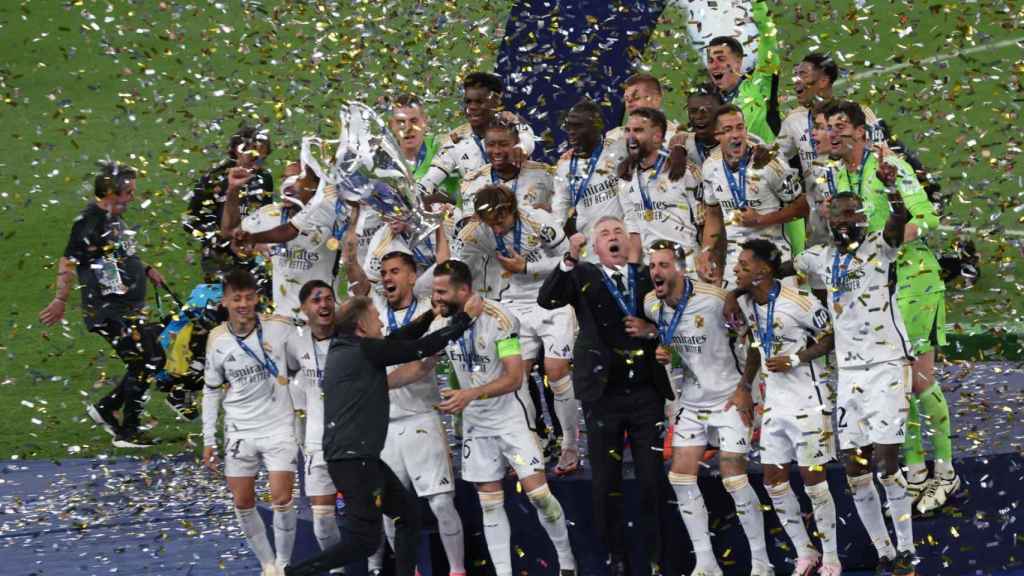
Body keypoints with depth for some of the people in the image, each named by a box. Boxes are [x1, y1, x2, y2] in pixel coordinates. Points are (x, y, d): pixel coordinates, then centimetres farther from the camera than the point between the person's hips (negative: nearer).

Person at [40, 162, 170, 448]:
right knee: (145, 362, -7)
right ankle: (127, 432, 2)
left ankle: (105, 408, 21)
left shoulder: (114, 219, 13)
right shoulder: (90, 221, -17)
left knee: (154, 358, 11)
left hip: (130, 307, 10)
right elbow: (69, 261, -20)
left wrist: (146, 270, 16)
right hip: (109, 310, -10)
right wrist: (61, 300, -23)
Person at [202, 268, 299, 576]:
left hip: (279, 426, -2)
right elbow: (211, 391, 7)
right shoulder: (217, 340, -4)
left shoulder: (280, 327, -11)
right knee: (243, 504, 4)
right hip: (240, 432, 3)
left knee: (282, 500, -10)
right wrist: (209, 441, 6)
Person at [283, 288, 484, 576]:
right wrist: (465, 317, 2)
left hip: (359, 457, 10)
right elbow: (423, 347, -9)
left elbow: (398, 340, 22)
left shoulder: (343, 349, 13)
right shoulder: (363, 351, -12)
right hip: (354, 459, -10)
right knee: (363, 540, -9)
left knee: (408, 511, 18)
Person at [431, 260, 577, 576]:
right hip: (475, 423, 5)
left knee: (537, 493, -10)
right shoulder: (443, 323, -3)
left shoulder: (498, 319, -21)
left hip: (509, 417, -5)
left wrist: (471, 394, -35)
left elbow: (514, 378, -25)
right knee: (489, 503, 5)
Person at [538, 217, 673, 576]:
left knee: (652, 478, 3)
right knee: (606, 480, 3)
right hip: (604, 394, -1)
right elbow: (546, 300, -12)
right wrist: (570, 259, -22)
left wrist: (651, 329, -9)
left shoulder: (647, 276, 9)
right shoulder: (582, 276, 4)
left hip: (646, 392, 1)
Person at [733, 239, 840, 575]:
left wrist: (794, 359, -19)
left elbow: (830, 338, -10)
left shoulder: (799, 302, -20)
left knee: (813, 478, -3)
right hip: (775, 403, 7)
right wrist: (746, 384, 16)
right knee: (773, 481, 6)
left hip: (808, 401, -7)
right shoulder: (746, 303, 3)